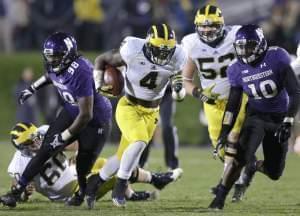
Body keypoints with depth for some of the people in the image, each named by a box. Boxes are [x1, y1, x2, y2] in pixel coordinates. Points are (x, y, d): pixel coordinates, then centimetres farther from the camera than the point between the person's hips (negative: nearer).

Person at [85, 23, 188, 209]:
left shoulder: (176, 58, -14)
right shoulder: (133, 51, -23)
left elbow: (179, 96, 1)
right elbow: (102, 60, -5)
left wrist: (178, 88, -21)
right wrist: (99, 85, -17)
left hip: (151, 113, 4)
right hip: (129, 107, -4)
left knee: (124, 157, 8)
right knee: (140, 142, -29)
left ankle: (95, 183, 33)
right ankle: (120, 188, -16)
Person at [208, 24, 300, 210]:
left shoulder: (277, 58, -20)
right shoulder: (237, 70, -8)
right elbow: (233, 104, 3)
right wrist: (225, 130, -3)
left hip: (280, 117, -1)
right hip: (256, 116, 1)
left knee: (274, 173, 6)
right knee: (240, 156, -25)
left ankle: (256, 166, 41)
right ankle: (219, 198, -15)